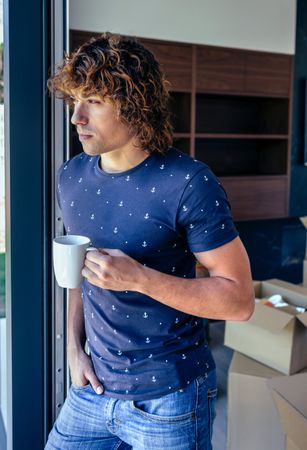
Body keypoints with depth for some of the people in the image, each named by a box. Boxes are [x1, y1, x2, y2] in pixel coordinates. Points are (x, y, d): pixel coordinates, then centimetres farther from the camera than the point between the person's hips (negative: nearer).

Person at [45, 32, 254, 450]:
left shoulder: (189, 183, -18)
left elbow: (239, 299, -17)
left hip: (169, 399, -5)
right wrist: (74, 348, 2)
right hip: (93, 387, 5)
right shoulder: (71, 177, 1)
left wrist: (137, 278, -27)